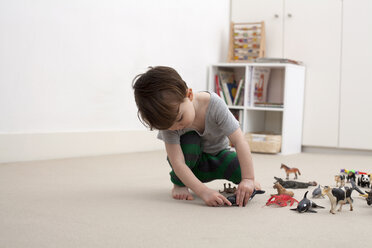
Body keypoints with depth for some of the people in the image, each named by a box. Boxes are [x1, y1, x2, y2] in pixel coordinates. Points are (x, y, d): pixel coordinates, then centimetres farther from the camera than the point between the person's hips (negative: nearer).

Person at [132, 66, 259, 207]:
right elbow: (177, 163, -35)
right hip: (191, 160, -1)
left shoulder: (214, 104, -32)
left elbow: (239, 141, -34)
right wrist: (204, 192, -47)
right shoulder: (168, 119, -30)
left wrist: (248, 179, -42)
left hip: (216, 155, 1)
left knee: (241, 168, -29)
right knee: (189, 140, -35)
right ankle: (179, 184, -9)